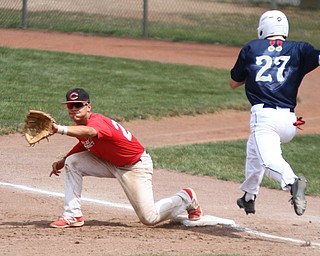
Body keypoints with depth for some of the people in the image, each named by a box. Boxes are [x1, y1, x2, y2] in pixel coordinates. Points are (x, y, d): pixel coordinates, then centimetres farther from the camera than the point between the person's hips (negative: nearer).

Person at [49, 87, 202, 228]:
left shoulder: (97, 121, -33)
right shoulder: (79, 126, -4)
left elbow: (89, 132, -59)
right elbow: (84, 143, 17)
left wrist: (60, 129, -74)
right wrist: (62, 162, 4)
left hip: (136, 166, -8)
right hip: (110, 163, 9)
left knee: (149, 219, -11)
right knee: (72, 163, -9)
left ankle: (186, 198, 16)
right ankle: (73, 216, -7)